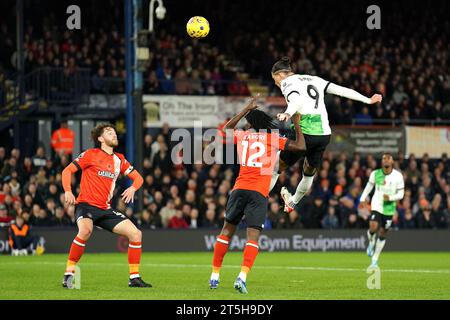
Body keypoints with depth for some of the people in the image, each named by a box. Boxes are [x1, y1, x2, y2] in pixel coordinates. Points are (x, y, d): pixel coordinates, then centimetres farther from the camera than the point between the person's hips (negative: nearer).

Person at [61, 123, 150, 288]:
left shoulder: (119, 159, 14)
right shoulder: (91, 155, -1)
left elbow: (138, 177, 19)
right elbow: (67, 171, -1)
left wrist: (132, 188, -4)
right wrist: (68, 191, -17)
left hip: (105, 209, 6)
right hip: (86, 205, -6)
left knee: (136, 234, -3)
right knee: (85, 230, -37)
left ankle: (134, 278, 7)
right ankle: (68, 274, -25)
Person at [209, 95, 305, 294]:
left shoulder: (242, 136, 12)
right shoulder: (272, 138, 3)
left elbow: (226, 129, 36)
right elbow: (300, 146, 2)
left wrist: (247, 109, 38)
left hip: (239, 189, 3)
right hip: (259, 193, -3)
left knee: (226, 231, 14)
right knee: (253, 238, -7)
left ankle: (214, 276, 16)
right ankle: (242, 277, -25)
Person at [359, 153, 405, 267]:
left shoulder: (398, 176, -7)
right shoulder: (375, 174, -3)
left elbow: (401, 194, -3)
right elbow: (369, 185, 15)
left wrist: (390, 197, -21)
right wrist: (362, 199, 13)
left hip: (389, 208, 0)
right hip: (376, 205, 0)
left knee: (382, 234, 5)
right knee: (373, 228, -21)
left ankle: (375, 260, 17)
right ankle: (371, 244, 15)